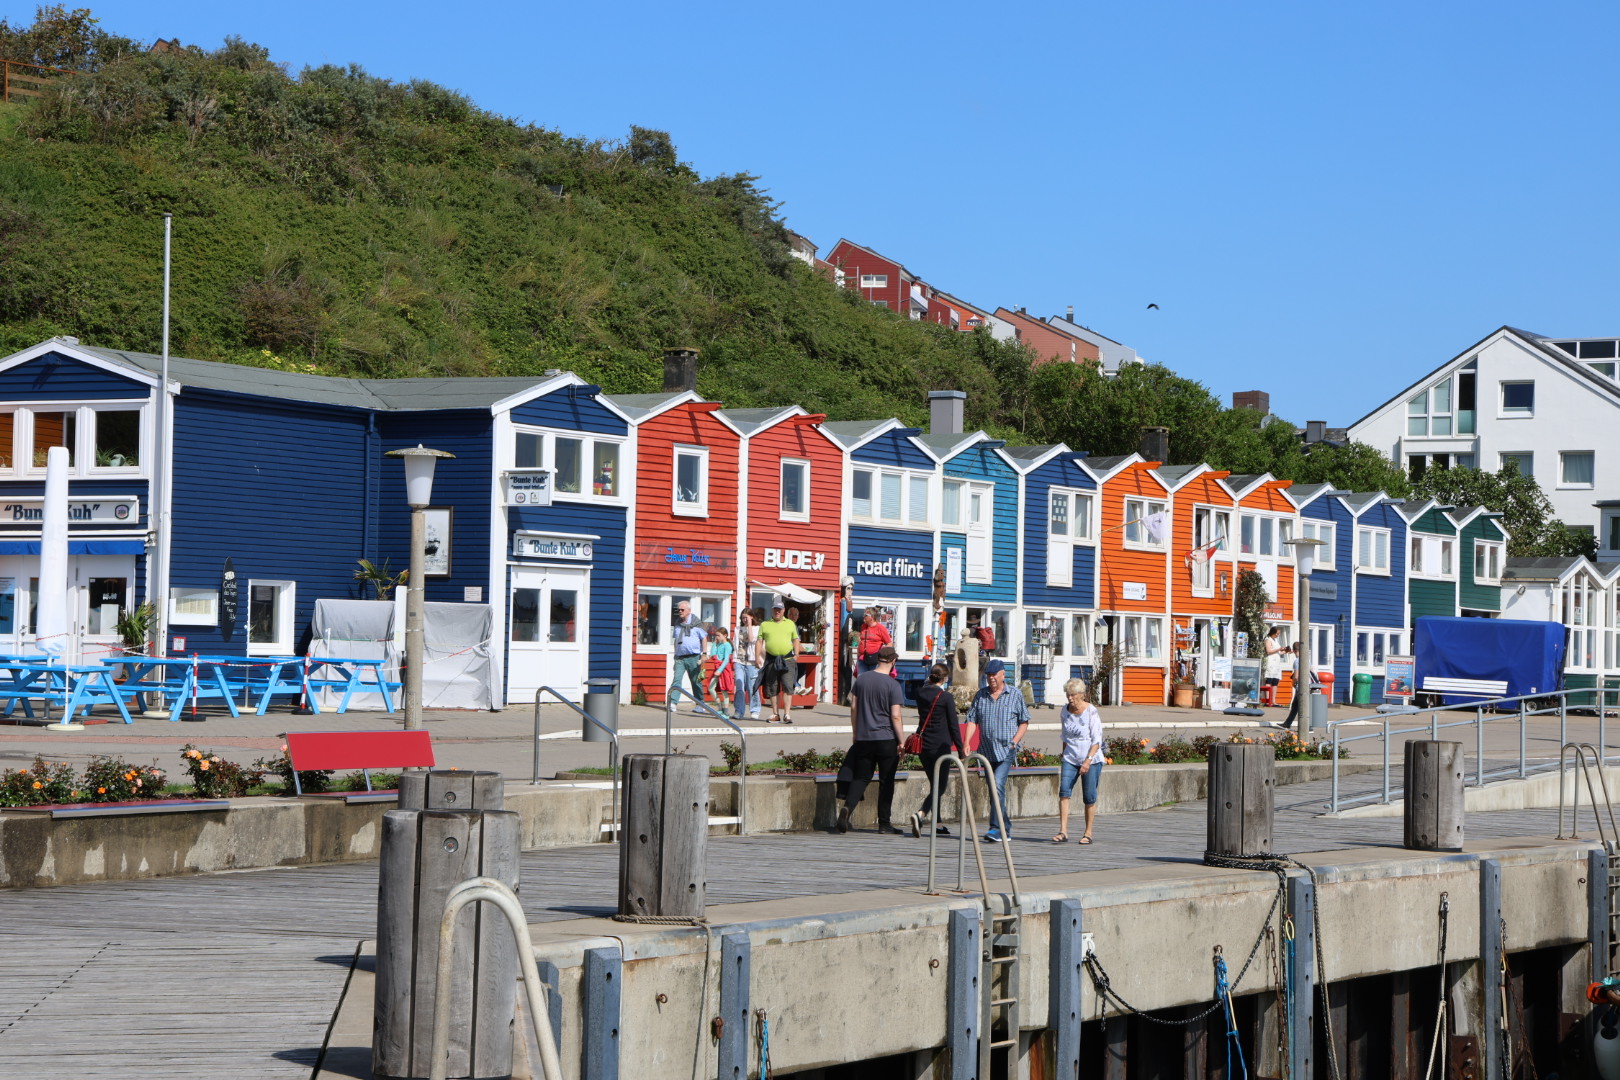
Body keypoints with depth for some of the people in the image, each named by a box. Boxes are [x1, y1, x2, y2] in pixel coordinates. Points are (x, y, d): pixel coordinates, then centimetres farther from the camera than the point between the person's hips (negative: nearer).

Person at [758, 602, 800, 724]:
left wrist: (796, 655, 4)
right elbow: (760, 641, 9)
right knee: (773, 688, 5)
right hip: (771, 660, 1)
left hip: (787, 659, -1)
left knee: (787, 687, -11)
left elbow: (796, 640, 13)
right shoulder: (764, 625, 11)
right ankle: (776, 714, 15)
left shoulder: (791, 624, 12)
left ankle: (787, 714, -11)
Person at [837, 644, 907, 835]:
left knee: (861, 778, 9)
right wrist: (901, 742, -6)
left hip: (863, 738, 4)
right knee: (886, 781, 6)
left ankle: (847, 806, -16)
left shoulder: (862, 679, 4)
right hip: (886, 739, -4)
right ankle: (884, 823, 8)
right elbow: (895, 716, -13)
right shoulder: (893, 685, -10)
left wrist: (855, 733, 20)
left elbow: (853, 708, 9)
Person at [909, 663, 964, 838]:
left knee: (935, 784, 18)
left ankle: (937, 823, 23)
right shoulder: (946, 697, -11)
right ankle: (920, 815, -25)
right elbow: (953, 725, -9)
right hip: (940, 745, -6)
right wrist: (960, 749, -2)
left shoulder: (921, 693, 3)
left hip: (923, 744, 6)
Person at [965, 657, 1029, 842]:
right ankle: (1006, 829, 19)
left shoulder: (1015, 695, 3)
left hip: (1006, 750, -5)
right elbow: (972, 720, 8)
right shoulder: (980, 695, 10)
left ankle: (996, 828, -22)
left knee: (998, 786, -19)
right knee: (995, 790, 9)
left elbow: (1024, 722, 6)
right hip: (987, 750, 5)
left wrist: (1014, 741, -7)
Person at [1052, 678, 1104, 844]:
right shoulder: (1065, 710, 7)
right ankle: (1063, 831, -15)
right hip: (1070, 759, 4)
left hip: (1091, 760, -4)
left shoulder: (1091, 712, -10)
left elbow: (1097, 740, -12)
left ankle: (1088, 834, 10)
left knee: (1089, 797, -2)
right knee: (1063, 791, -13)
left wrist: (1088, 760, -21)